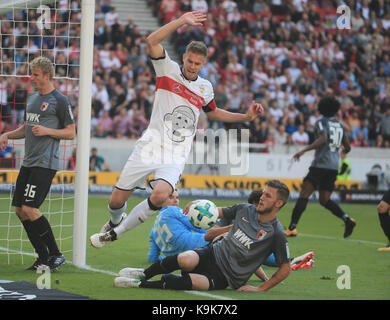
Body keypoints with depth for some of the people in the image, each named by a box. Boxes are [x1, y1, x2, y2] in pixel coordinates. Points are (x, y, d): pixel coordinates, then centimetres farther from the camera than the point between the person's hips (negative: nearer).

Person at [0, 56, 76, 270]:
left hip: (45, 164, -8)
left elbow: (71, 133, -6)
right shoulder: (32, 98, 17)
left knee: (29, 209, -17)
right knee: (20, 210, 5)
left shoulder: (60, 101, -6)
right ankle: (43, 258, 12)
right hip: (28, 162, 9)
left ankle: (56, 255, -5)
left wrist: (47, 131, -17)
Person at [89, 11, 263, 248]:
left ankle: (117, 231, -6)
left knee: (161, 196, -27)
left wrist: (246, 116, 22)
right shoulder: (168, 70, 1)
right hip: (150, 147, -1)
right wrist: (182, 21, -18)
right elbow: (152, 41, -15)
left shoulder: (205, 88, 12)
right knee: (117, 200, -1)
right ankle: (115, 221, 39)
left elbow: (213, 112, 32)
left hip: (175, 157, 1)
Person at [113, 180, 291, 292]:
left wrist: (260, 288, -9)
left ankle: (142, 284, -22)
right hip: (213, 252, 4)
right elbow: (220, 212, 25)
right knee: (184, 259, -33)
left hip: (224, 277, -4)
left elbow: (285, 269, -4)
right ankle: (144, 273, -11)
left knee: (191, 281, -35)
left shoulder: (276, 234, -9)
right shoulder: (245, 210, 7)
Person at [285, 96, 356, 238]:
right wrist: (344, 152, 45)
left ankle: (292, 228, -16)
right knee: (325, 200, 14)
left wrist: (304, 150, -25)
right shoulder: (339, 125, 17)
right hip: (334, 167, 7)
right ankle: (347, 220, -6)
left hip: (320, 164, -7)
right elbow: (347, 147, 22)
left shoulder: (321, 122, -3)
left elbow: (323, 139, -22)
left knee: (304, 195, -8)